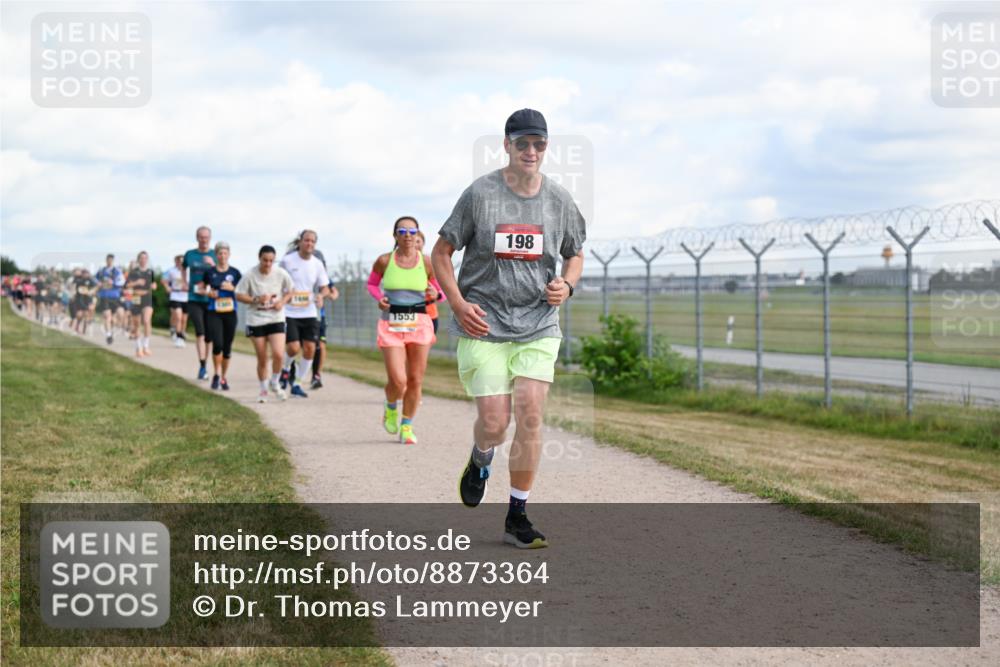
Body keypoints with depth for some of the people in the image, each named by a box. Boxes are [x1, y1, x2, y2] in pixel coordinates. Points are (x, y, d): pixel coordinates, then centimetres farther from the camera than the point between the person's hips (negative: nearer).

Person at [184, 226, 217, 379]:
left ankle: (204, 365, 22)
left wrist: (213, 265, -20)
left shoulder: (215, 255, 2)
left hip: (211, 299, 1)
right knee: (200, 331, -16)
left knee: (207, 334, 8)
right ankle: (202, 365, -21)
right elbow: (183, 267, 24)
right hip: (194, 299, -1)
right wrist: (185, 283, 13)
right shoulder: (190, 255, 5)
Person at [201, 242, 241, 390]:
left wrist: (232, 288, -12)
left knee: (227, 347, 6)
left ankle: (223, 377, 21)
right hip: (214, 313, -2)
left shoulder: (235, 272, 4)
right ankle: (216, 374, 4)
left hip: (230, 313, 2)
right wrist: (208, 292, -7)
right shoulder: (209, 272, 3)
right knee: (217, 344, -16)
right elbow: (201, 288, 13)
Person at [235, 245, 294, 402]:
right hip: (256, 320, 0)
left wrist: (282, 302, -9)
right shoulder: (249, 275, -9)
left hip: (276, 319, 0)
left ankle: (274, 384, 11)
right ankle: (263, 390, 25)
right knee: (262, 358, 5)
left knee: (278, 354, -15)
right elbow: (239, 295, -4)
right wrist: (256, 300, -17)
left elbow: (291, 291, 9)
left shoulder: (281, 274, -5)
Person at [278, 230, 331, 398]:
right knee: (293, 348, -15)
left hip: (309, 313, 4)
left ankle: (297, 384, 13)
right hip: (289, 313, -4)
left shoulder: (317, 264, 4)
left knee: (310, 349, -3)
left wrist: (321, 295, -13)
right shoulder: (287, 261, -5)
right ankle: (285, 369, 20)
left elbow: (325, 288, 8)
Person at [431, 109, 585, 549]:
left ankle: (517, 517, 5)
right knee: (494, 422, -9)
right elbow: (441, 252, 1)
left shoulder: (559, 200, 4)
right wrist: (458, 304, -12)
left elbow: (575, 254, 19)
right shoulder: (480, 194, -5)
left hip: (538, 326, 2)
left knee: (530, 417, -8)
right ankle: (480, 459, 30)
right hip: (482, 327, -2)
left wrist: (566, 285, -4)